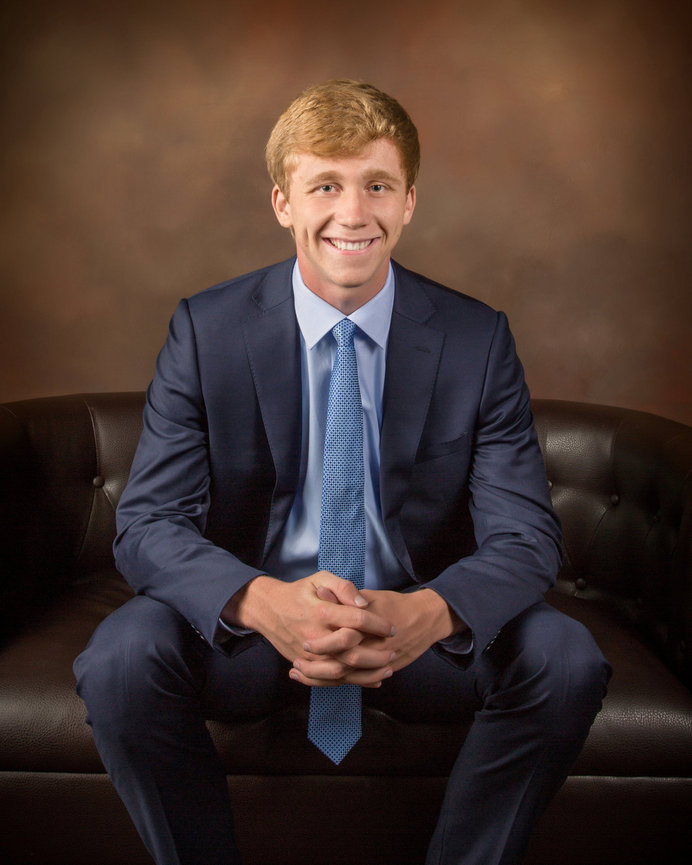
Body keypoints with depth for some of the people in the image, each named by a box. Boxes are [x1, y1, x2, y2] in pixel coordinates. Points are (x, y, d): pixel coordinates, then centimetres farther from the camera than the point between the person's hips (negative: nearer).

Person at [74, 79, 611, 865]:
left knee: (566, 660, -24)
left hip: (416, 626, 1)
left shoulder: (479, 340, -6)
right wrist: (260, 602, -33)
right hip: (256, 621, 0)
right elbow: (147, 522, -11)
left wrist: (431, 612, -33)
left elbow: (524, 535, -10)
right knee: (120, 658, -27)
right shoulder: (205, 330, -7)